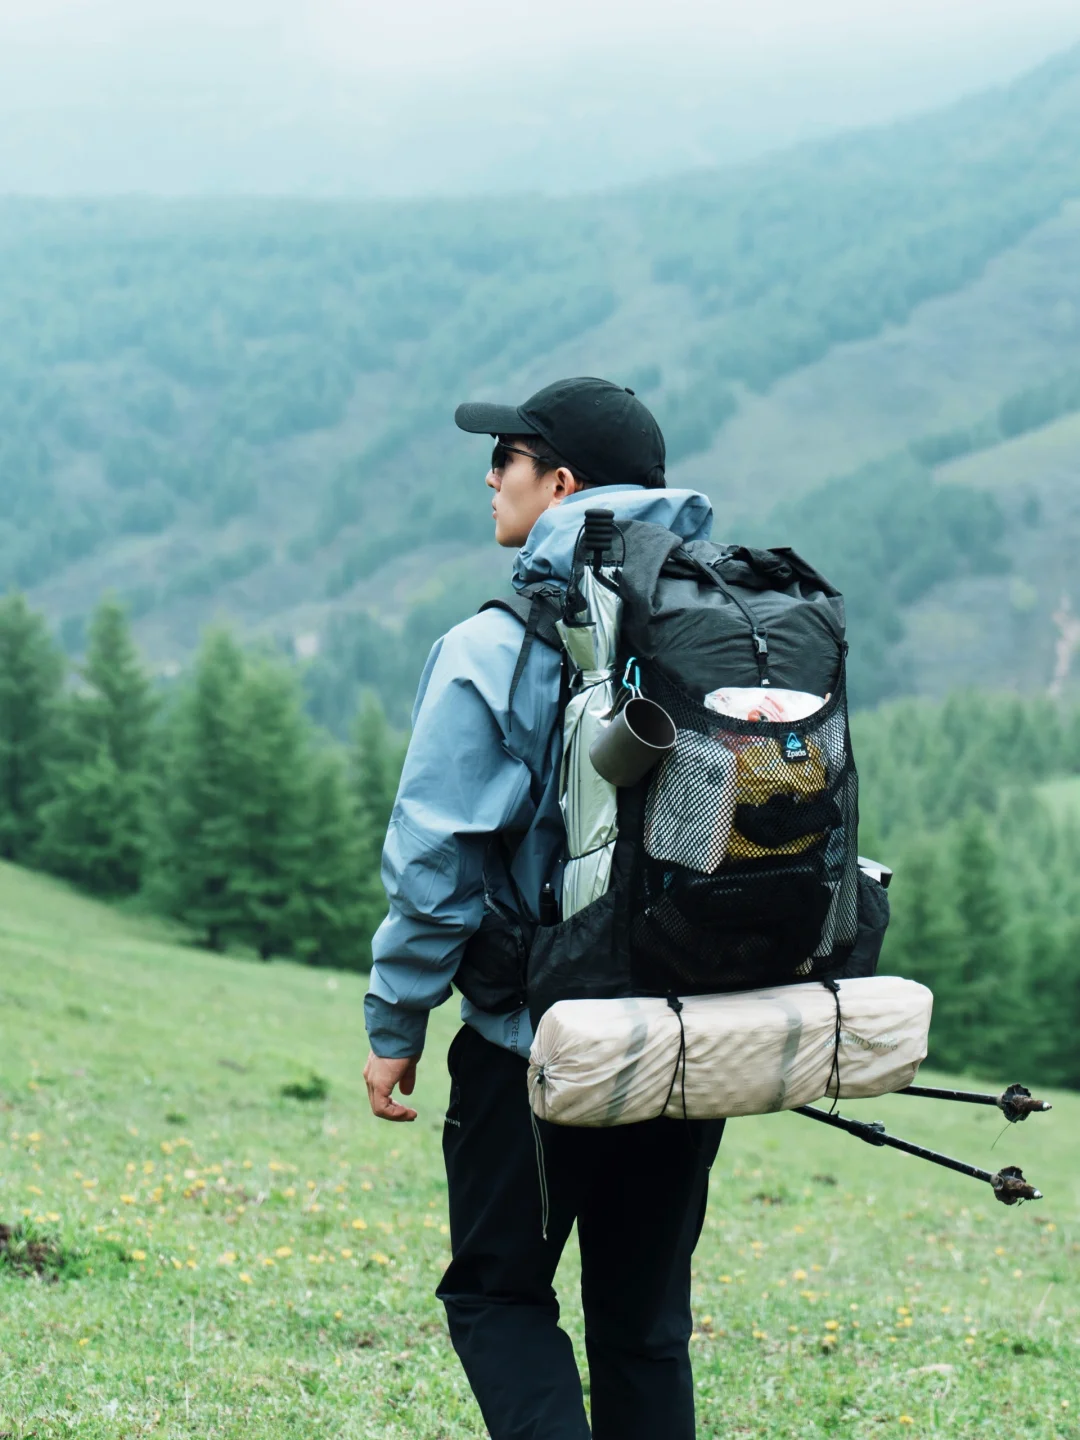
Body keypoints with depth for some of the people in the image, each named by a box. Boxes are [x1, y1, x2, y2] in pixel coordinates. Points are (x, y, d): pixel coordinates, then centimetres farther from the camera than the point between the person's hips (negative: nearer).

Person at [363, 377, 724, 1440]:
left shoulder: (496, 652, -13)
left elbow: (437, 862, -13)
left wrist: (395, 1026, -2)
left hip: (538, 1043, -5)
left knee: (497, 1291, 10)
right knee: (645, 1316, 15)